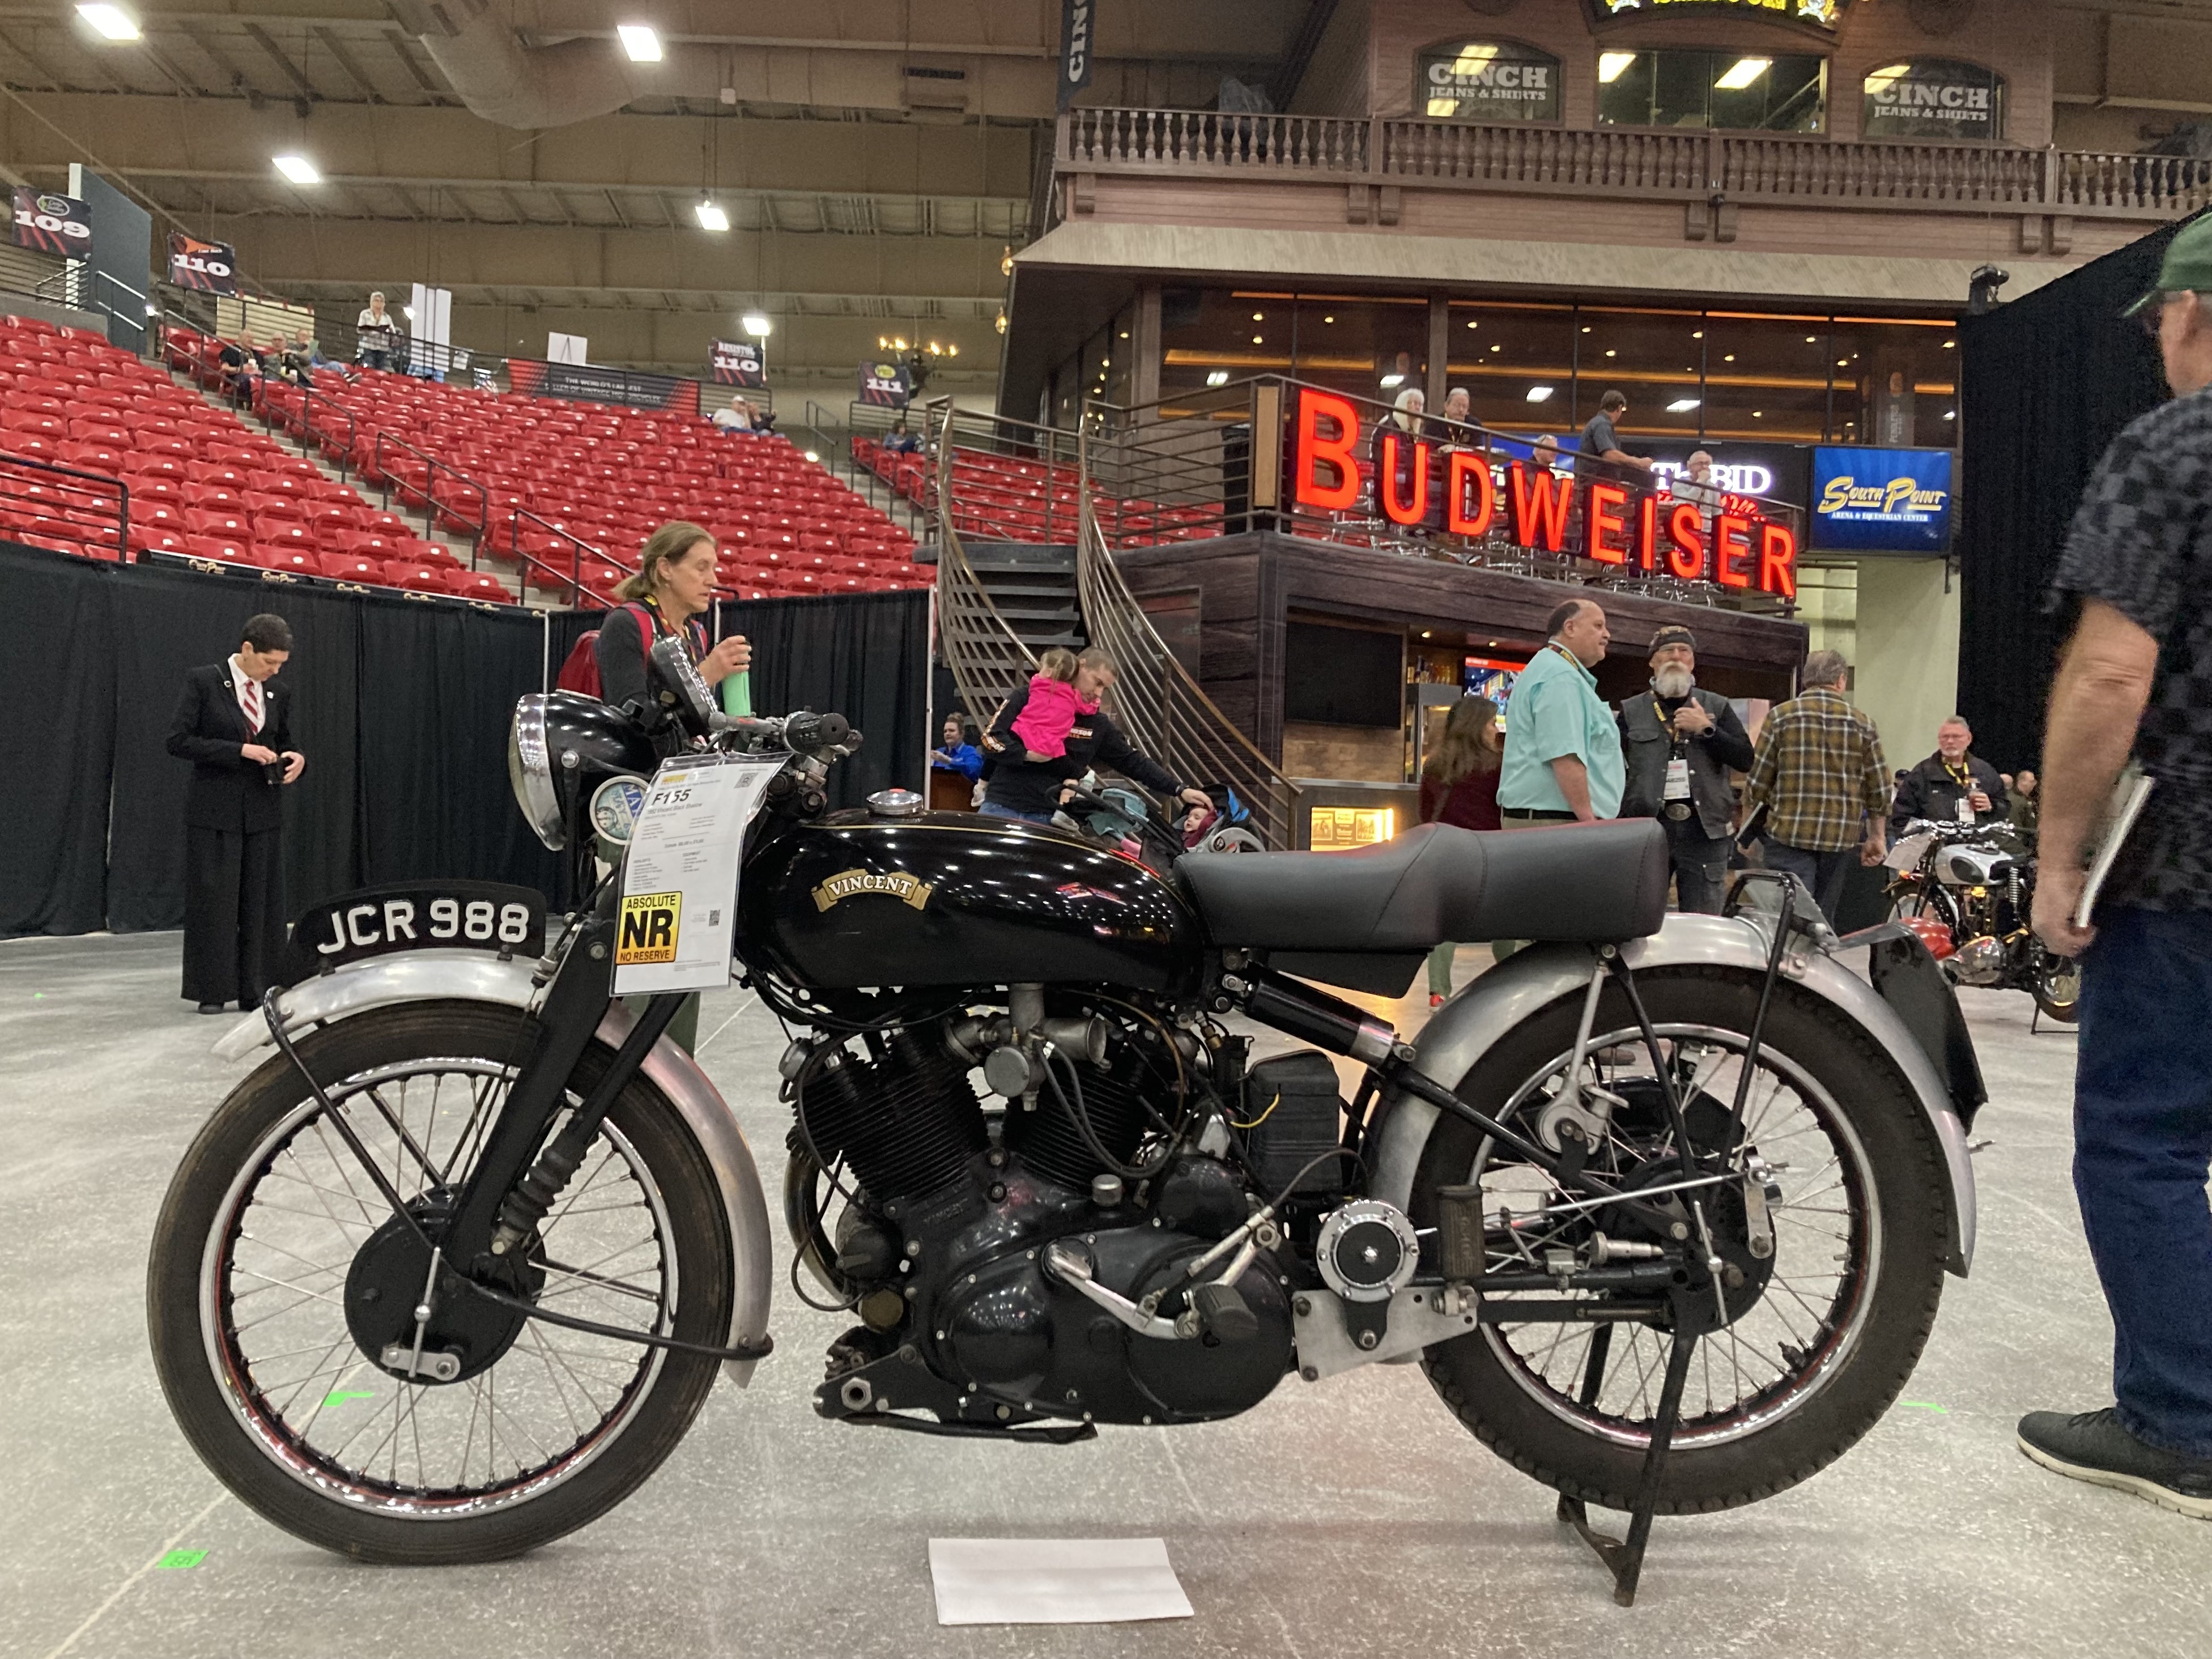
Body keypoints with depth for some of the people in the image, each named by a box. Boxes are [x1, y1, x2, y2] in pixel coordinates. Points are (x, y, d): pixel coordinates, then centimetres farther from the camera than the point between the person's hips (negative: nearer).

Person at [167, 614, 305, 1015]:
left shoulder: (278, 694, 10)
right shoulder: (203, 682, -5)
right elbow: (179, 741, -10)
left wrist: (296, 759, -3)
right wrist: (240, 750, -17)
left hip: (264, 812, 5)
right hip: (215, 810, -4)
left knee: (262, 902, 5)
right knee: (213, 900, 0)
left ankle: (257, 991, 11)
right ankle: (212, 992, 10)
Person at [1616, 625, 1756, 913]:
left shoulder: (1717, 707, 13)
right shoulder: (1632, 711, 10)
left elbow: (1745, 760, 3)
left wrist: (1706, 729, -9)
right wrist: (1621, 822, -3)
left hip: (1704, 828, 1)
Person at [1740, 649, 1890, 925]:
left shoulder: (1781, 716, -2)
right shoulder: (1863, 723, 4)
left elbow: (1758, 781, -1)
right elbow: (1879, 789, 6)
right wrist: (1875, 837, 19)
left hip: (1790, 833, -2)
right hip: (1840, 840, 3)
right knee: (1824, 921, 12)